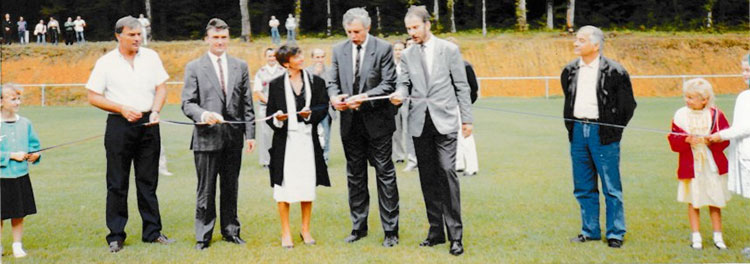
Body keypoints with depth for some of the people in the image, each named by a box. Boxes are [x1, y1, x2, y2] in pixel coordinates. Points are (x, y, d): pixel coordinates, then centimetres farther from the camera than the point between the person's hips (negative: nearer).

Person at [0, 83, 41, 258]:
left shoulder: (25, 123, 3)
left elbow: (34, 144, 12)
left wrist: (35, 154, -8)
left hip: (21, 176, 3)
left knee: (19, 214, 10)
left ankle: (17, 245, 22)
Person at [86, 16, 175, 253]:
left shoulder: (150, 57, 6)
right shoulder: (106, 63, -2)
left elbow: (161, 88, 9)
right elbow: (93, 97, -1)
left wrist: (155, 111, -9)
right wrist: (122, 109, -11)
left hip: (148, 124, 3)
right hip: (119, 125, -2)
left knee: (148, 180, 8)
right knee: (117, 183, 0)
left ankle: (152, 232, 15)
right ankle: (116, 236, 7)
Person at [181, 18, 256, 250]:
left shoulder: (240, 66, 11)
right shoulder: (194, 68, 2)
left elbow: (247, 103, 10)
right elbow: (187, 103, -3)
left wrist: (250, 133, 5)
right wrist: (203, 114, -23)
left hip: (233, 137, 3)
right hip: (207, 136, -3)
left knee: (231, 188, 11)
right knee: (206, 190, 1)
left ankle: (230, 231, 22)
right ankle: (203, 235, 9)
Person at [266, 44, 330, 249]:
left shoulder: (316, 82, 7)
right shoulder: (276, 85, 4)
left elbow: (323, 107, 4)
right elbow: (269, 114, 5)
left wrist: (310, 114, -15)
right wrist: (277, 119, -16)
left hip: (308, 139, 1)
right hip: (285, 140, -1)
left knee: (308, 186, 6)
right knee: (284, 186, -2)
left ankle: (306, 230, 21)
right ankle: (285, 233, 9)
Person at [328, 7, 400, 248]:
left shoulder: (383, 48, -6)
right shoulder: (339, 50, 7)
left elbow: (388, 84, -10)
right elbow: (333, 81, 8)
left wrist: (365, 97, -24)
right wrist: (334, 96, -14)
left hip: (377, 121, -4)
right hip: (350, 122, 4)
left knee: (385, 174, 0)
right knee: (355, 175, 12)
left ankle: (391, 230, 6)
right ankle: (359, 227, 23)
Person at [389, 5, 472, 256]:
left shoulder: (449, 49, 1)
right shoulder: (407, 55, 9)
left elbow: (461, 86, 2)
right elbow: (404, 83, 9)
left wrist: (467, 119, 0)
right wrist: (399, 94, -15)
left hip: (444, 120, -3)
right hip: (420, 122, 4)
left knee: (447, 172, -12)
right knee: (428, 177, 6)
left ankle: (455, 234, -8)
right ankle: (436, 230, 15)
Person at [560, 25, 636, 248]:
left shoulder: (614, 71, -8)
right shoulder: (569, 71, 8)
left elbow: (628, 106, -1)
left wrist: (613, 131, -1)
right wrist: (571, 127, 15)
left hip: (603, 134, -5)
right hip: (577, 132, 5)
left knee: (611, 188, 0)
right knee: (584, 188, 11)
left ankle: (615, 234, 8)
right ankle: (590, 231, 22)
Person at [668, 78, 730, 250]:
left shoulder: (716, 115, 0)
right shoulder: (680, 115, 1)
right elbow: (673, 141, -4)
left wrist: (710, 140, -20)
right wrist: (687, 140, -22)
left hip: (712, 165, 0)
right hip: (690, 166, 0)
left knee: (715, 202, 5)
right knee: (693, 202, 4)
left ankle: (717, 236, 16)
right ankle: (696, 237, 14)